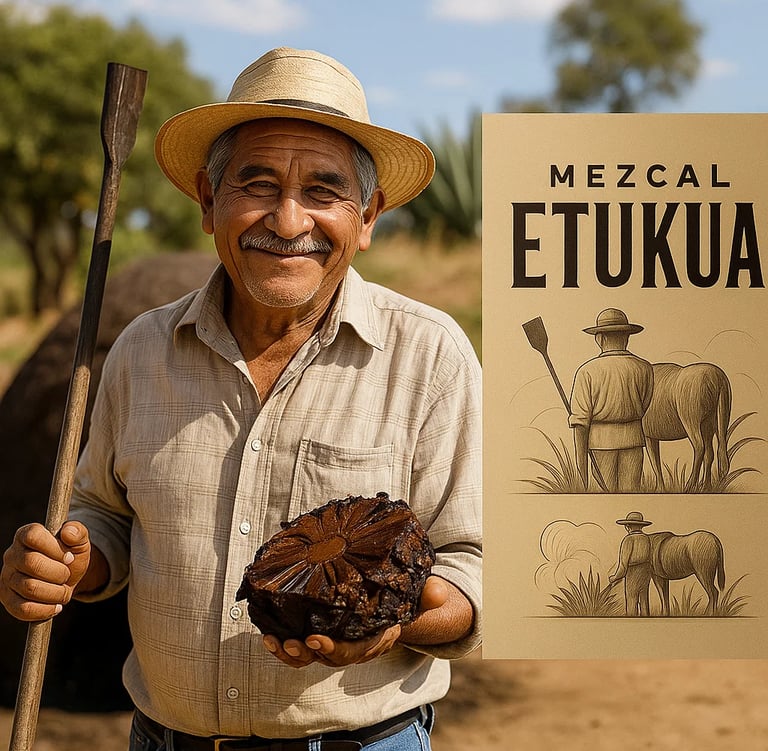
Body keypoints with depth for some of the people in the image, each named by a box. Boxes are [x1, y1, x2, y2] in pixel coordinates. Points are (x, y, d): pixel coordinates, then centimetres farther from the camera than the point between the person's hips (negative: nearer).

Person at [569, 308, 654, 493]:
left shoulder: (587, 372, -9)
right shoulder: (644, 368, -3)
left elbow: (580, 421, -11)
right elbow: (643, 407, 9)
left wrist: (581, 461, -10)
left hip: (600, 441, -1)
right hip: (632, 436, 1)